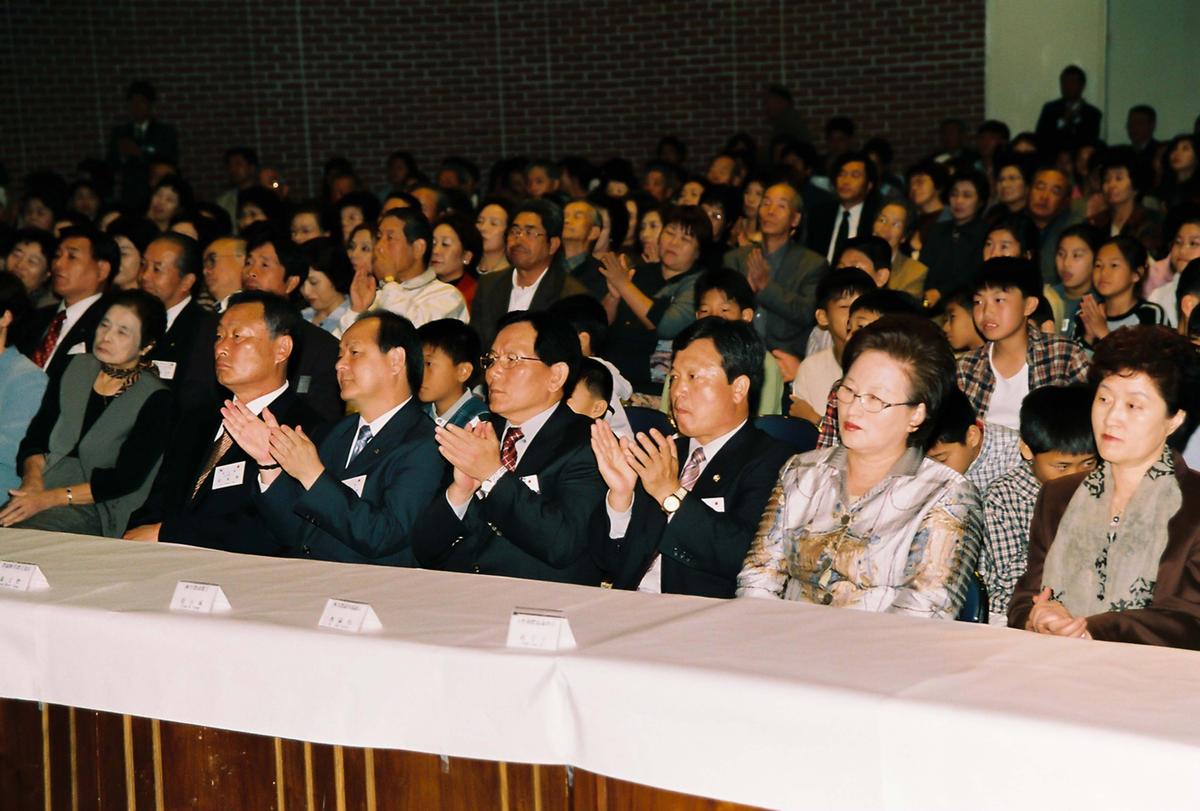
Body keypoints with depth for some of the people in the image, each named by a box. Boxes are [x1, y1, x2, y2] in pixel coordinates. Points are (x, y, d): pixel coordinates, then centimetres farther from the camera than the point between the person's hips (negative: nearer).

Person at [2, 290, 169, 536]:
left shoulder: (155, 399, -3)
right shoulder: (75, 367, 14)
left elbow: (126, 479, -10)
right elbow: (34, 438, 13)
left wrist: (49, 498, -16)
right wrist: (33, 480, -9)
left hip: (96, 510, -5)